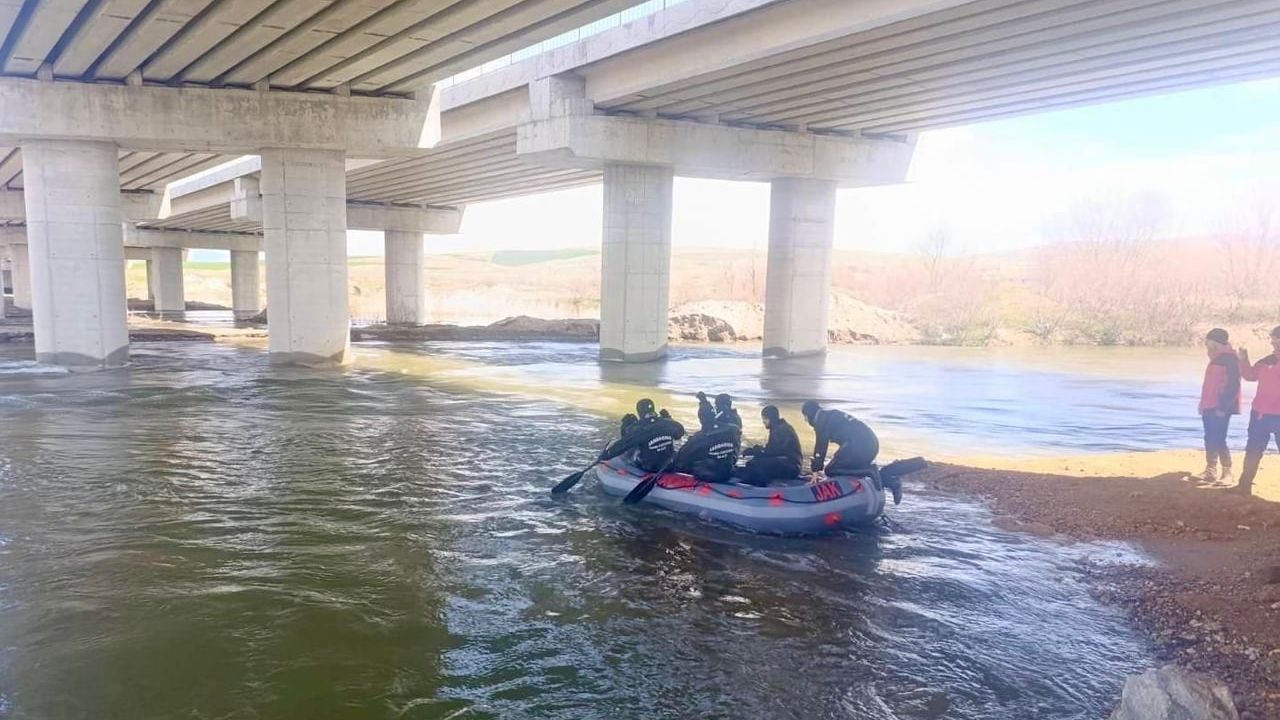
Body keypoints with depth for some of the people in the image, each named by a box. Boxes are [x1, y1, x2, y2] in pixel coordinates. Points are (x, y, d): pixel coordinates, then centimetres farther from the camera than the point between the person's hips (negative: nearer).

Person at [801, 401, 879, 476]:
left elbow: (821, 446, 2)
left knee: (831, 471, -3)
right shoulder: (833, 414, 30)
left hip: (858, 445, -10)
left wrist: (815, 469, 10)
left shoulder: (820, 420, 3)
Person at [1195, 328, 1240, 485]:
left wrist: (1223, 407, -20)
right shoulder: (1214, 360, 16)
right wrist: (1203, 404, 19)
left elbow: (1233, 386, -17)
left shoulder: (1230, 360, -12)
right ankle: (1210, 471, 17)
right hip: (1209, 407, 9)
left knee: (1218, 440, -10)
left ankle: (1227, 473, -2)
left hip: (1220, 408, -9)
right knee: (1210, 440, 11)